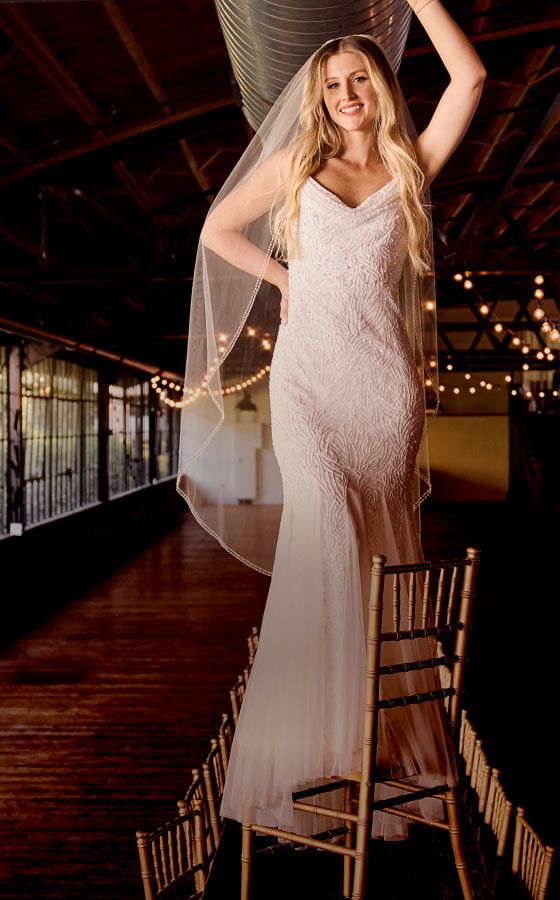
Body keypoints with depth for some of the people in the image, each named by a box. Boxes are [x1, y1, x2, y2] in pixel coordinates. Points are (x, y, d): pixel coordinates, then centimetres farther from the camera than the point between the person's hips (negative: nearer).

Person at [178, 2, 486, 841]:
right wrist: (284, 277, 11)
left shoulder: (411, 167, 14)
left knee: (381, 543, 0)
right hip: (309, 371, 0)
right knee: (327, 523, -18)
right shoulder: (295, 162, 15)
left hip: (386, 377, 1)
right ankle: (321, 733, -11)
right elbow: (217, 230, 20)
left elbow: (470, 77, 5)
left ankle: (392, 731, 11)